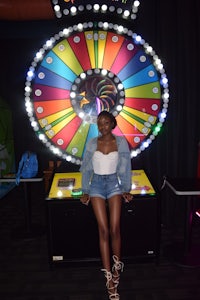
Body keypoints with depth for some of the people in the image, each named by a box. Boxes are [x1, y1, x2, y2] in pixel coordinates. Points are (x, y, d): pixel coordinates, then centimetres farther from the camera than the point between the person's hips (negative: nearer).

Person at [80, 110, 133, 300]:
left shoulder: (121, 142, 0)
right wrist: (85, 191, 2)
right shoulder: (92, 143, 2)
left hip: (114, 184, 0)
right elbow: (86, 168, 5)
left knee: (114, 229, -6)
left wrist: (126, 189, 2)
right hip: (97, 185, 0)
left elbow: (125, 167, 3)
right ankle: (109, 277, 3)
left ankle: (117, 264, 22)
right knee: (103, 230, -4)